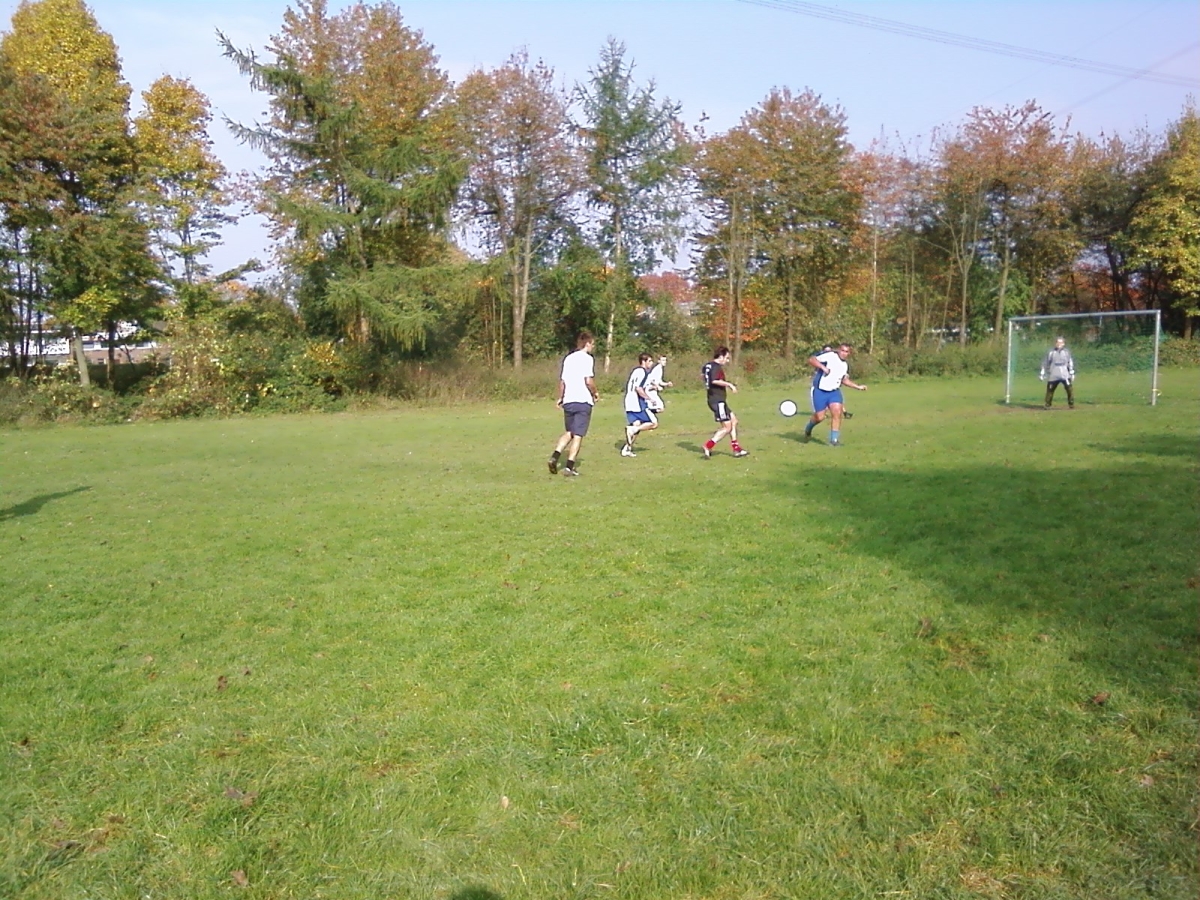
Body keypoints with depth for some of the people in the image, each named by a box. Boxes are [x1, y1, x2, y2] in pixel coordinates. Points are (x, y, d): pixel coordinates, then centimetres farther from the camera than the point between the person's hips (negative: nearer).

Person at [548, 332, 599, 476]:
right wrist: (595, 393, 2)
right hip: (583, 401, -6)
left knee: (569, 432, 18)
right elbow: (589, 381, -15)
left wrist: (560, 398, 22)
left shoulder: (568, 358, 13)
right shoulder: (587, 358, -6)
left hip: (568, 401, 6)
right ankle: (570, 466, -4)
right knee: (578, 435, 0)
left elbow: (562, 380, 12)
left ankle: (554, 457, -1)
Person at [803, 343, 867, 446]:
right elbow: (811, 360, -18)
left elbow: (844, 380, 26)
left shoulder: (846, 365, 11)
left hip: (834, 392, 5)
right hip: (820, 391, -5)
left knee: (837, 412, -15)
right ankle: (808, 429, 32)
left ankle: (834, 440, -7)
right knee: (819, 417, -3)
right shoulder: (829, 356, -11)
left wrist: (858, 387, 20)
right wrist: (823, 367, -30)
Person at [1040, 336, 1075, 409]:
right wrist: (1042, 374, 5)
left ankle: (1071, 404, -1)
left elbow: (1070, 363, 13)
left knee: (1070, 389, -10)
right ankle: (1047, 405, 14)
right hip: (1053, 376, 0)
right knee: (1050, 389, 1)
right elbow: (1045, 363, 7)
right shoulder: (1051, 352, 4)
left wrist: (1072, 373, 11)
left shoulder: (1066, 352, 7)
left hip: (1065, 375, 0)